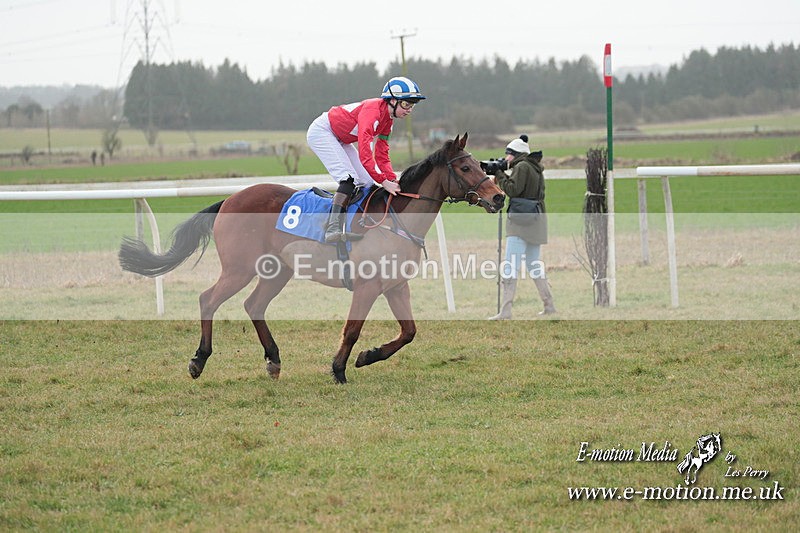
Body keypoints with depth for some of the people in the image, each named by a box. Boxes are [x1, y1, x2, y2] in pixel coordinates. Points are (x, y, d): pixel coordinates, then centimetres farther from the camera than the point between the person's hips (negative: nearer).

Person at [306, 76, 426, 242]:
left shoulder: (388, 119, 0)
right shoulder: (373, 110, -30)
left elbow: (381, 154, 2)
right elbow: (364, 153, -38)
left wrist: (392, 180, -13)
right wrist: (384, 181, -41)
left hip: (339, 140, 10)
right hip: (321, 132, -10)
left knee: (368, 182, 2)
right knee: (349, 177, -25)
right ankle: (333, 229, -34)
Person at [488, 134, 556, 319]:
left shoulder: (522, 167, -9)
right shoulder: (536, 169, 18)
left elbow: (513, 190, -17)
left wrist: (499, 175, -5)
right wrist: (502, 176, 11)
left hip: (522, 222, -9)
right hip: (537, 221, 9)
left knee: (510, 266, -11)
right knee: (534, 265, 19)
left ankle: (505, 311, -16)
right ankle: (549, 305, 18)